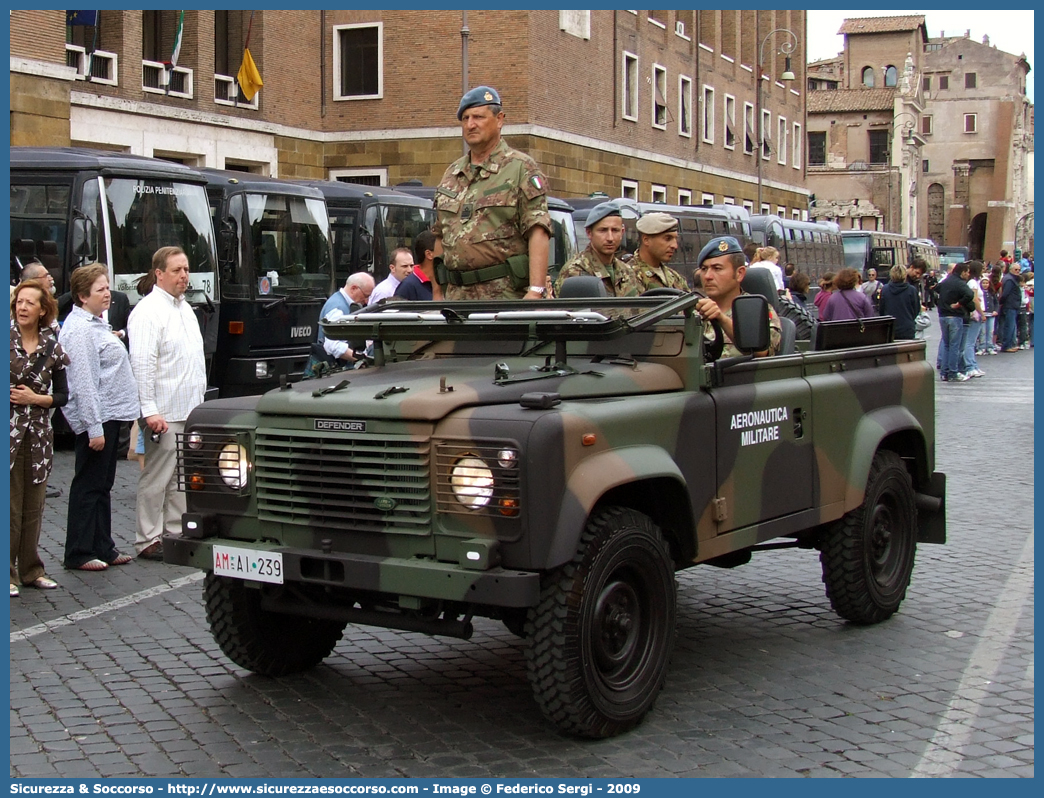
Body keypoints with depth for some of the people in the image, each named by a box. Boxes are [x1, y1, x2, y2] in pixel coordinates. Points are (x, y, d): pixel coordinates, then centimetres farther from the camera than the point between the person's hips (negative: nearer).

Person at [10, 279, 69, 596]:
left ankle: (31, 569, 20)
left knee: (34, 506, 10)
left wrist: (35, 398, -6)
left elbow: (62, 395, 9)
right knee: (10, 506, -3)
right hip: (10, 433, -3)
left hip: (38, 434, 3)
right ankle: (8, 572, 7)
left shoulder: (52, 348, 7)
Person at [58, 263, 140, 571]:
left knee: (102, 486, 15)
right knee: (88, 487, -3)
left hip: (110, 416, 10)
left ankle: (103, 548, 22)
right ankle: (79, 554, 4)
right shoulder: (79, 330, -16)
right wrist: (94, 427, -23)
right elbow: (83, 382, -21)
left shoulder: (97, 323, 15)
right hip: (96, 420, -10)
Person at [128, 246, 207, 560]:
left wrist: (200, 401, 19)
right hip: (163, 413, -9)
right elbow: (141, 364, -18)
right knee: (156, 478, -3)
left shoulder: (184, 308, 16)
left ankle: (177, 534, 20)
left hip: (190, 411, 9)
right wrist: (150, 411, -23)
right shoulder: (148, 311, -12)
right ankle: (148, 540, 4)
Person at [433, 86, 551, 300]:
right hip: (457, 295, 6)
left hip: (506, 297, -5)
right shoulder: (451, 174, 19)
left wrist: (536, 291, -21)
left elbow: (538, 233, -10)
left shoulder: (521, 168, 0)